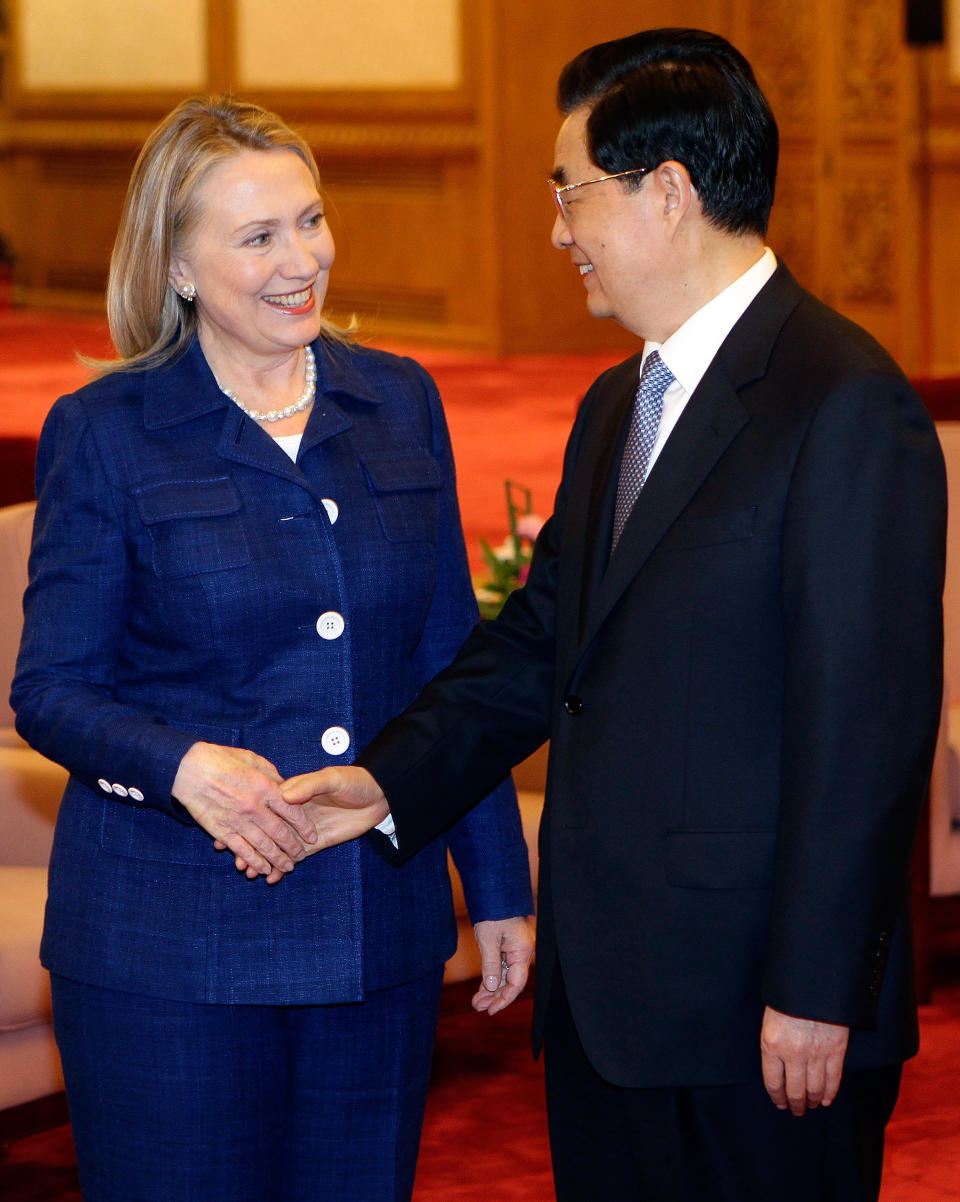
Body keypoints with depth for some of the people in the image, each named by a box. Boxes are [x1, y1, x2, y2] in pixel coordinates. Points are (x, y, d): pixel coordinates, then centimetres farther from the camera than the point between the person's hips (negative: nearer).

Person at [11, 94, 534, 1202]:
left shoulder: (400, 404, 7)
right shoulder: (104, 433, -4)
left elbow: (448, 662, 12)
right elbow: (50, 692, -3)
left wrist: (497, 888, 10)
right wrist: (183, 765, -23)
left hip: (380, 937, 4)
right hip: (169, 950, -3)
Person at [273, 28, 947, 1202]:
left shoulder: (846, 405, -14)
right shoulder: (615, 406, 16)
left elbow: (866, 726, -17)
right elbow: (539, 642, 18)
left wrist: (815, 994, -18)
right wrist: (392, 779, 3)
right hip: (602, 995, 9)